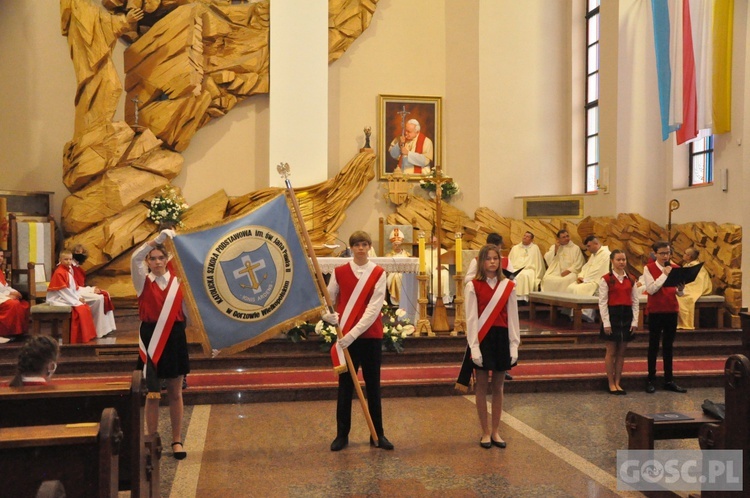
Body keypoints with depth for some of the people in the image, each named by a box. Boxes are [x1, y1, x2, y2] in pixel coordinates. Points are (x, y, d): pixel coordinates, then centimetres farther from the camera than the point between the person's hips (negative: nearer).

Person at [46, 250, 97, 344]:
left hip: (70, 298, 9)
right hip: (59, 299, -9)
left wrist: (79, 298, -2)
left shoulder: (69, 271, 13)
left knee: (86, 308, 0)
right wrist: (75, 301, -18)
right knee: (79, 310, -23)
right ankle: (77, 339, -15)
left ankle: (87, 335, 7)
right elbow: (63, 291, -19)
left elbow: (74, 288, 14)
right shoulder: (59, 272, -15)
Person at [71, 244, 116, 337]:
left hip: (82, 289, 10)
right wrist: (91, 290, -17)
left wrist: (92, 289, 1)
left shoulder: (77, 267, 15)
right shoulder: (71, 268, -16)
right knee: (98, 298, -25)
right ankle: (100, 330, -20)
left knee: (105, 294, -1)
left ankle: (107, 327, -6)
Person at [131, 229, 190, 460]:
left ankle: (177, 440, 18)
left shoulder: (178, 281, 4)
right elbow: (135, 258, -17)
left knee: (175, 393, 8)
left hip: (175, 338, 1)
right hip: (151, 338, -1)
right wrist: (161, 236, -20)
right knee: (152, 393, 6)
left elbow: (188, 311, 4)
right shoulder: (143, 281, 0)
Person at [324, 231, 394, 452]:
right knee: (345, 386, 6)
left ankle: (378, 434, 17)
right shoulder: (339, 272, 2)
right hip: (345, 336, 1)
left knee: (373, 386, 8)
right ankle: (342, 434, 15)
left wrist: (354, 332, -20)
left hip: (371, 336, -1)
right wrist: (333, 319, -9)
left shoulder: (378, 273, -3)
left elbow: (374, 308, -12)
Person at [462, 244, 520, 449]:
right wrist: (474, 347, -13)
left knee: (498, 387, 10)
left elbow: (513, 317, 4)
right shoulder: (473, 286, -4)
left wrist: (514, 345, -1)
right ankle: (486, 432, 17)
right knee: (482, 387, 6)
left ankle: (495, 432, 21)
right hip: (482, 339, -2)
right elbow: (471, 318, -7)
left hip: (502, 337, 3)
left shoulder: (508, 286, 3)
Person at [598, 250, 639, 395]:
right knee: (611, 352, 2)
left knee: (621, 352, 9)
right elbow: (603, 302, -8)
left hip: (626, 315, 4)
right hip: (612, 314, -4)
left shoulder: (631, 279, 8)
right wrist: (606, 323, -12)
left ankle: (617, 382, 17)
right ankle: (611, 383, 11)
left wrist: (635, 321, 0)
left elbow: (635, 302, 8)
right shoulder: (606, 279, -5)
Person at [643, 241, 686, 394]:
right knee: (654, 346, 4)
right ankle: (651, 380, 11)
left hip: (671, 310, 4)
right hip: (655, 311, -4)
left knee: (668, 346, 10)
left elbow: (679, 293, 8)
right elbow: (651, 289, -16)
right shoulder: (648, 268, -5)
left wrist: (680, 289, -15)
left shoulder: (675, 268, 7)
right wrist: (664, 274, -18)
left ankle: (669, 380, 16)